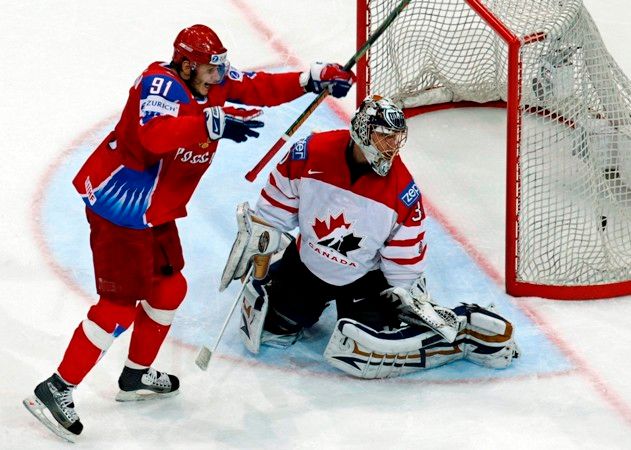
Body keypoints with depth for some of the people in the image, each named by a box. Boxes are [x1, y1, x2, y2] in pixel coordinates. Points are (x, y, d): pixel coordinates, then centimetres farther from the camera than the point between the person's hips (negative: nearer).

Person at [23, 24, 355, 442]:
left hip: (156, 210, 10)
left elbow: (261, 89, 8)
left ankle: (137, 375, 37)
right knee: (121, 303, -10)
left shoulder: (213, 82, 1)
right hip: (120, 206, -10)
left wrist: (313, 78, -3)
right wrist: (214, 123, -49)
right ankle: (55, 390, -4)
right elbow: (155, 134, -43)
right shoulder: (161, 85, -25)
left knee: (169, 288, 19)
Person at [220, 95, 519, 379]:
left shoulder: (403, 192, -22)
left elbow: (406, 263, -11)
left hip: (365, 277, -3)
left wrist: (411, 298, -13)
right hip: (306, 264, 3)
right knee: (268, 330, 1)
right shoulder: (310, 154, -21)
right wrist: (256, 243, -7)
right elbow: (274, 209, -5)